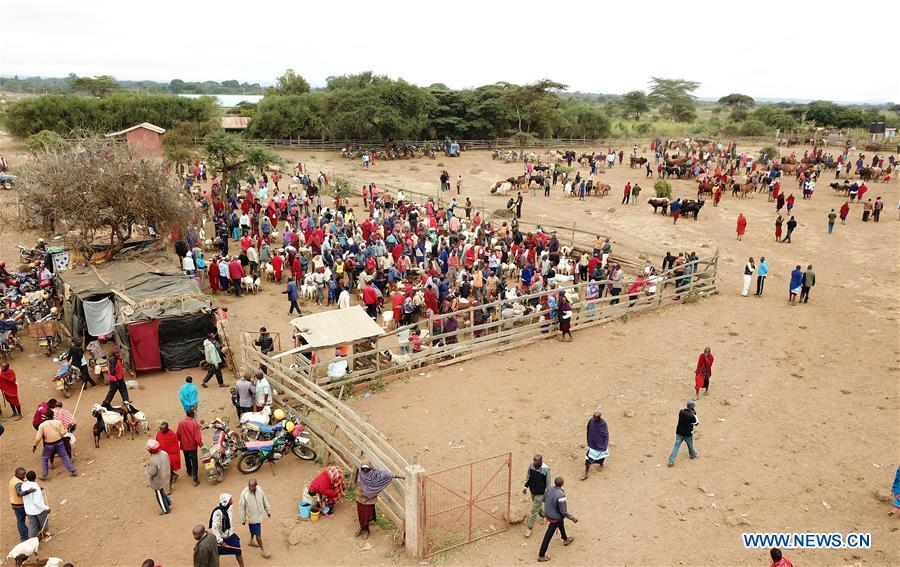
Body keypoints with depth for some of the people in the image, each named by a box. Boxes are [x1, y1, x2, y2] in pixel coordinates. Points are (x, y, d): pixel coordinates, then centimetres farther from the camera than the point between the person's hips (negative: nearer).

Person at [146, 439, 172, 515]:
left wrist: (148, 466, -10)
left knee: (159, 496, 16)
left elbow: (151, 473, -26)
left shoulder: (153, 460, -36)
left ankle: (166, 509, 31)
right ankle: (168, 503, 44)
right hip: (165, 477, 7)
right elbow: (168, 464, 0)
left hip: (158, 482, -7)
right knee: (162, 492, 31)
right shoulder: (164, 453, -14)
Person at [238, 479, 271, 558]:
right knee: (258, 533, 3)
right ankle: (263, 550, 16)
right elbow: (241, 507, -15)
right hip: (252, 516, -5)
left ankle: (251, 541, 53)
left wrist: (268, 511, 10)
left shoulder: (259, 489, -13)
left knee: (254, 530, 28)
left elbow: (265, 500, 1)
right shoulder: (244, 493, -26)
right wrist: (243, 519, -8)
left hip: (260, 514, 5)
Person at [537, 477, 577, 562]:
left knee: (561, 524, 34)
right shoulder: (561, 495, -34)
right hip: (555, 518, -7)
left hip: (547, 513, 8)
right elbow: (563, 511, -25)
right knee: (548, 536, 7)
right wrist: (572, 518, -10)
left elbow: (544, 500, 5)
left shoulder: (549, 489, -12)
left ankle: (565, 539, 60)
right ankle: (541, 555, 20)